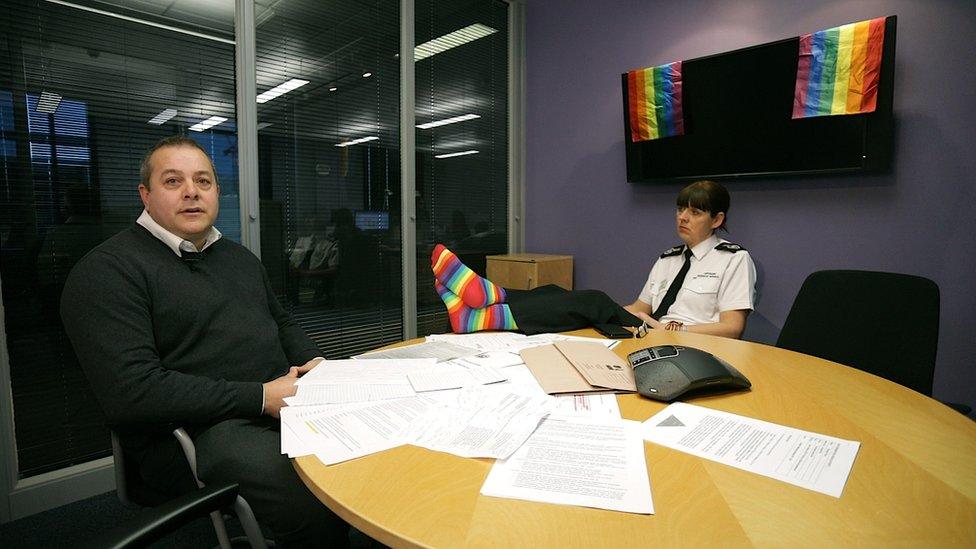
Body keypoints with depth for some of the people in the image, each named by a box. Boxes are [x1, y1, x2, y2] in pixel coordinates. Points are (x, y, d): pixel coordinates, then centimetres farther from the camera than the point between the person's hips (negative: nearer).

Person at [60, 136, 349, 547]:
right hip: (193, 430, -7)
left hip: (284, 399, 8)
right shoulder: (107, 269, -6)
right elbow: (129, 391, -17)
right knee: (317, 500, -32)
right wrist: (261, 397, -18)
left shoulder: (238, 256, 19)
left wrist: (314, 363, 5)